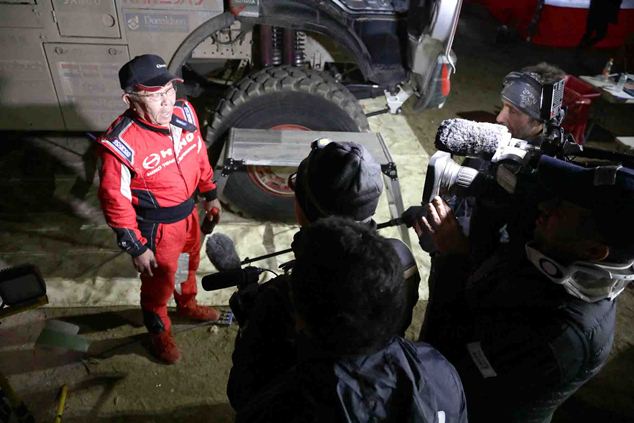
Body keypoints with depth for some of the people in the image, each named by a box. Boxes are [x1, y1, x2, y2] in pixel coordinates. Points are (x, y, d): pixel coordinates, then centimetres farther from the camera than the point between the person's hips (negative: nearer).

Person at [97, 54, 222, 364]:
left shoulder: (184, 111, -14)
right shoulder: (121, 144, -31)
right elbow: (115, 200, -21)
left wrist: (209, 194, 12)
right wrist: (136, 248, -14)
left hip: (189, 213, 6)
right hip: (156, 228, -6)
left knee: (189, 265, 30)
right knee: (159, 283, 18)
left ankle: (188, 305, 61)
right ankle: (159, 332, 48)